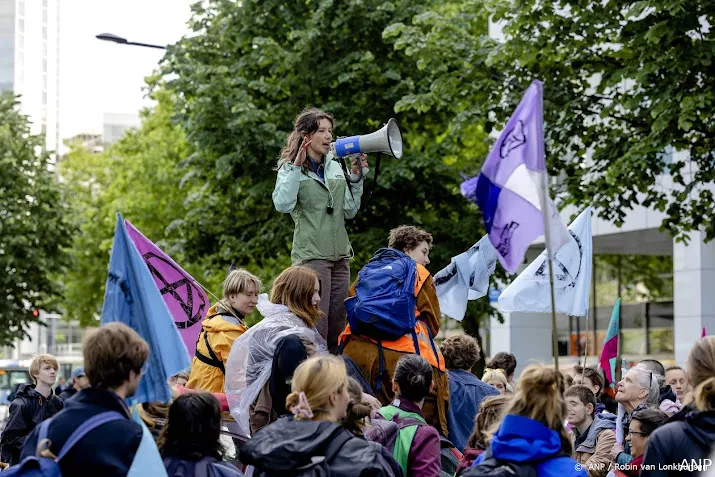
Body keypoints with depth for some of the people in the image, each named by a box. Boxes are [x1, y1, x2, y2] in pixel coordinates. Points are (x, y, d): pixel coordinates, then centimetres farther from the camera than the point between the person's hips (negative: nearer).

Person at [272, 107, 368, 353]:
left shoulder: (336, 167, 15)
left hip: (339, 255, 6)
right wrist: (296, 167, -19)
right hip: (311, 255, -6)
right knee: (316, 326, -11)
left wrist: (357, 177, 6)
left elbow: (350, 211, 14)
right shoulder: (291, 168, -1)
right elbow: (283, 204, -19)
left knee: (337, 327, 8)